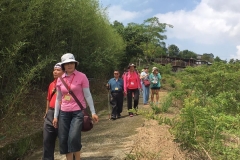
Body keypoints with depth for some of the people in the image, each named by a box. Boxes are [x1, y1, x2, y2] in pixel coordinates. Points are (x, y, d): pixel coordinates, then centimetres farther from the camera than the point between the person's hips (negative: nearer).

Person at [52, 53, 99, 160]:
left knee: (74, 138, -15)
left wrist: (93, 112, -7)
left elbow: (87, 95, -4)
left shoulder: (81, 77, -5)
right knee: (63, 140, 4)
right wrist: (55, 116, 10)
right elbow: (58, 99, 11)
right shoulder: (60, 79, 6)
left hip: (78, 112, -4)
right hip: (64, 113, 4)